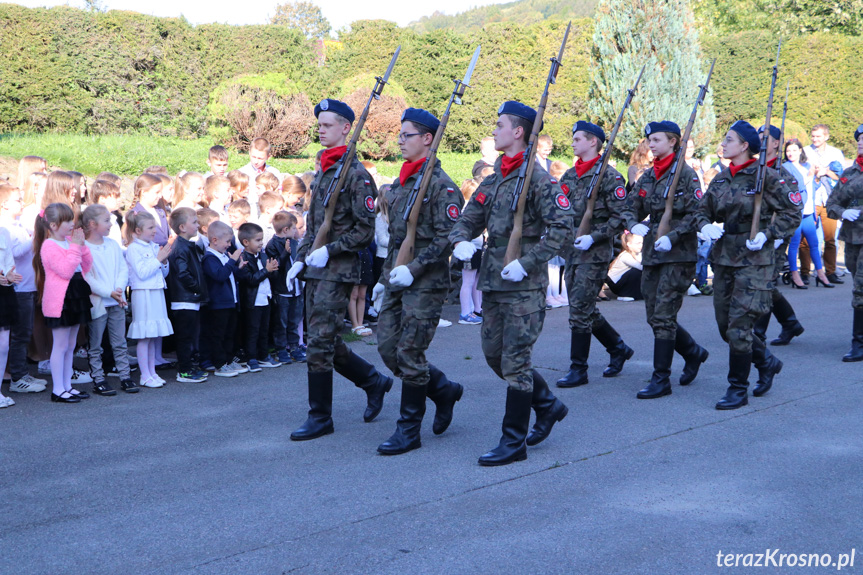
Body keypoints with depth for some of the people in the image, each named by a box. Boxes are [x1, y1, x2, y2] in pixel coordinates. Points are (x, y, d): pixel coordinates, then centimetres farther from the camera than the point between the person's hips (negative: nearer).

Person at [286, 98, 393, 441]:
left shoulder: (355, 174, -10)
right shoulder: (321, 172, 16)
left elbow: (366, 230, -14)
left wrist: (329, 251, -18)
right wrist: (300, 258, 12)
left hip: (339, 270, -9)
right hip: (316, 270, 9)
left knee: (320, 342, -7)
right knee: (325, 341, 13)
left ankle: (320, 418, 3)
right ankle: (374, 381, 31)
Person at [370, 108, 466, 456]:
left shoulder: (441, 185, -11)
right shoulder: (400, 184, 15)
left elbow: (447, 238, -17)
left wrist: (414, 269, -21)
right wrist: (385, 276, 20)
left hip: (426, 284, -8)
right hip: (398, 282, 8)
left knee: (409, 354, -5)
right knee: (387, 348, 7)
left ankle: (409, 431, 7)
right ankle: (444, 390, 28)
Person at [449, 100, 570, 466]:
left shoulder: (537, 178, -11)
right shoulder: (493, 180, 14)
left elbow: (561, 225, -18)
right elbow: (468, 220, 18)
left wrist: (527, 262, -22)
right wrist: (460, 242, -5)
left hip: (524, 286, -8)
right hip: (493, 282, 9)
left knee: (515, 361, -5)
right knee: (494, 354, 14)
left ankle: (514, 442, 4)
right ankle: (547, 405, 33)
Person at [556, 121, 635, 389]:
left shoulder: (609, 176, -9)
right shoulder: (569, 176, 13)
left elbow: (621, 216, -12)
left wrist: (593, 237, -20)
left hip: (595, 253, -8)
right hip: (571, 251, 8)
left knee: (580, 309, -8)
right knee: (585, 309, 13)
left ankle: (579, 369, 1)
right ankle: (619, 348, 31)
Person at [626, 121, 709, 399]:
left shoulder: (686, 173, -7)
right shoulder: (647, 176, 13)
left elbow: (695, 213, -12)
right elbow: (634, 209, 14)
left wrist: (672, 237, -22)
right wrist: (635, 224, -9)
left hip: (679, 254, -7)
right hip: (651, 253, 7)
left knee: (663, 316, -9)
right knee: (654, 316, 9)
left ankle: (661, 379, -2)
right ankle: (693, 352, 33)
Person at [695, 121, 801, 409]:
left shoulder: (765, 176, -8)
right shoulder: (721, 179, 9)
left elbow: (793, 213, -5)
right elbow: (703, 210, 17)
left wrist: (767, 234, -15)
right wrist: (706, 225, -5)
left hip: (753, 259, -7)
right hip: (723, 257, 7)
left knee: (739, 325, -8)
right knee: (725, 325, 11)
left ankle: (738, 389, 4)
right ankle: (767, 362, 34)